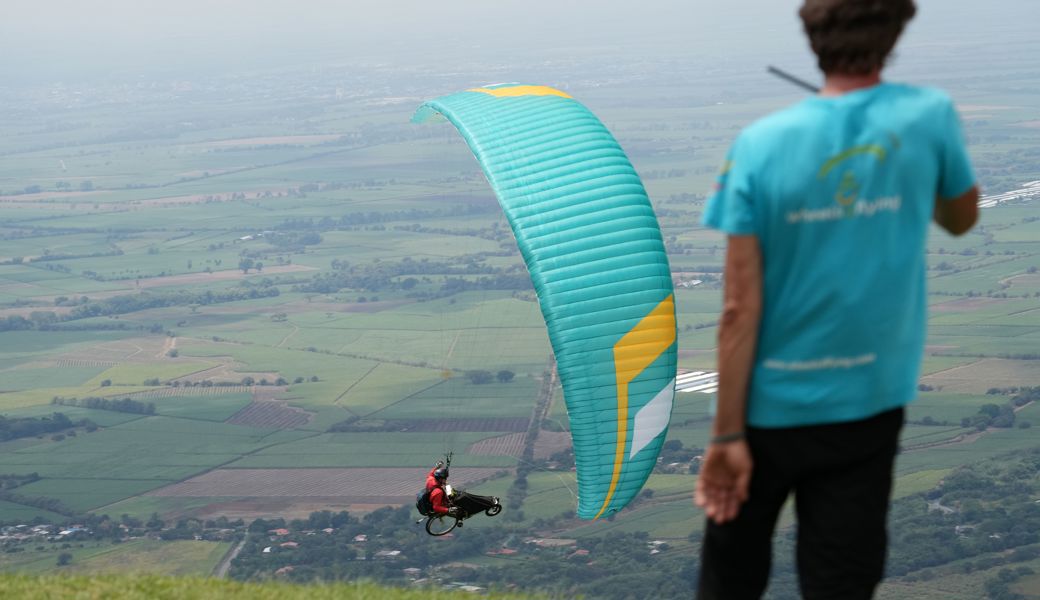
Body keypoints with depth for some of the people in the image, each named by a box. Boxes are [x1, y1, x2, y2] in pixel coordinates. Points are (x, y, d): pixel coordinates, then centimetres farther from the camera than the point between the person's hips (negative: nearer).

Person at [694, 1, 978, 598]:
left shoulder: (761, 144, -12)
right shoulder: (929, 115, -9)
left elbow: (741, 308, -14)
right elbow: (961, 218, 12)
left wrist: (727, 435, -10)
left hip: (771, 404, 0)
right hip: (868, 403, 1)